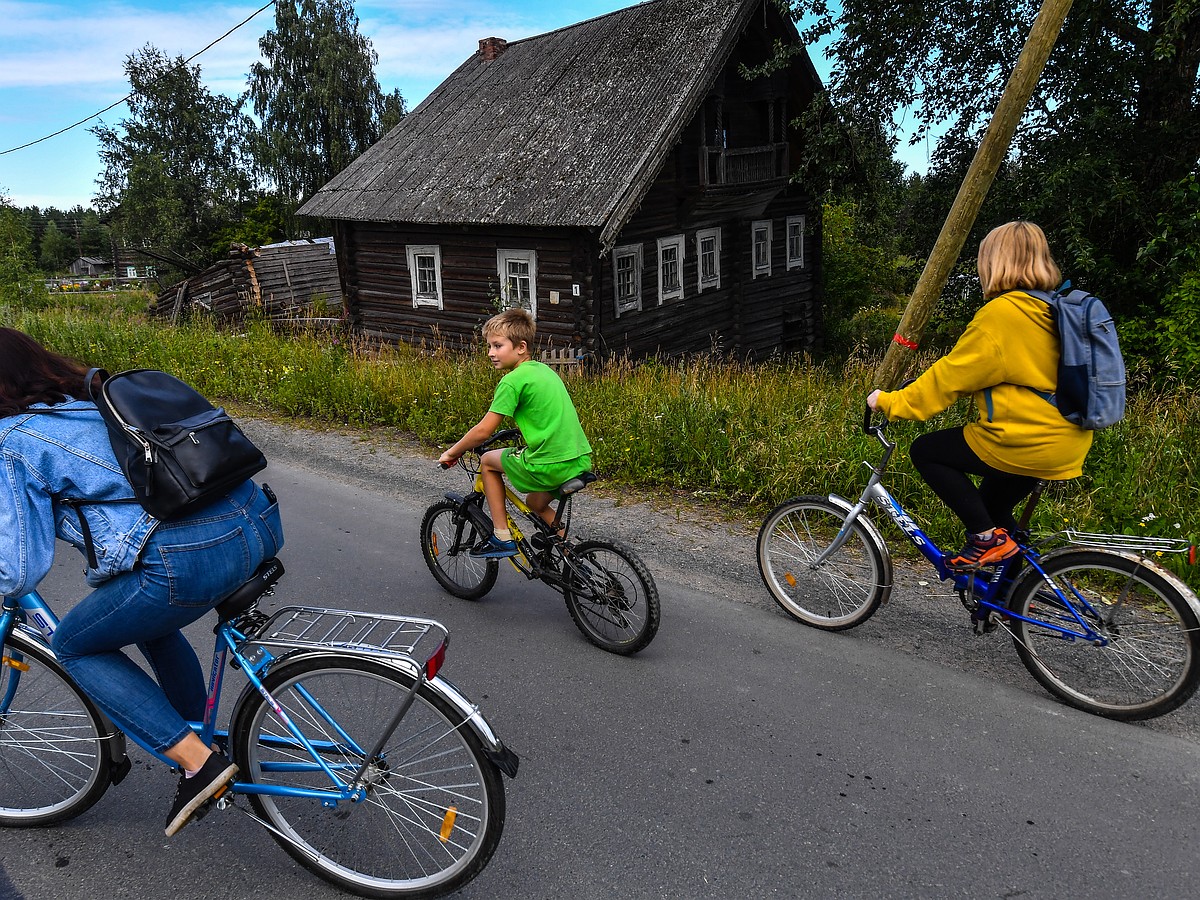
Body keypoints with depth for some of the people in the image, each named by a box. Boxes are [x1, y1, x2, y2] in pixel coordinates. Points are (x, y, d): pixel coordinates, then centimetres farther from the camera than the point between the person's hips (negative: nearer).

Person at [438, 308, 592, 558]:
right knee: (535, 504, 31)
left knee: (488, 461, 15)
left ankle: (502, 537, 14)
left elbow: (483, 431, -9)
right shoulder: (544, 369, 15)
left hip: (550, 466, -8)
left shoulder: (513, 380, -9)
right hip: (581, 461, 8)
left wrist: (451, 453, 4)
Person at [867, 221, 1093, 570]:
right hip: (1067, 445, 9)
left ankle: (987, 537, 0)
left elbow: (949, 375, -14)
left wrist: (891, 402, -5)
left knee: (925, 451, 4)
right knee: (993, 506, 27)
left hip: (1021, 442, -9)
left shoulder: (1001, 313, -16)